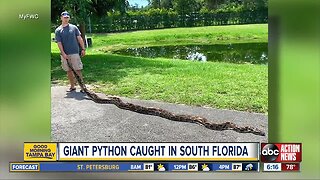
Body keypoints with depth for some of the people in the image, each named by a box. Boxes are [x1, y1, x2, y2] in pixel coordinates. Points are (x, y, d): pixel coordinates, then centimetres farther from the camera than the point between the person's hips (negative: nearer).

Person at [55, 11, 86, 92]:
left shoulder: (74, 27, 5)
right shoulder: (58, 30, 3)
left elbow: (79, 38, 5)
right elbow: (59, 43, -2)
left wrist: (83, 49, -2)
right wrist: (63, 53, -11)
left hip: (74, 53, -2)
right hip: (65, 54, 2)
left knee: (78, 70, -3)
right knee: (68, 70, 9)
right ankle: (72, 86, 20)